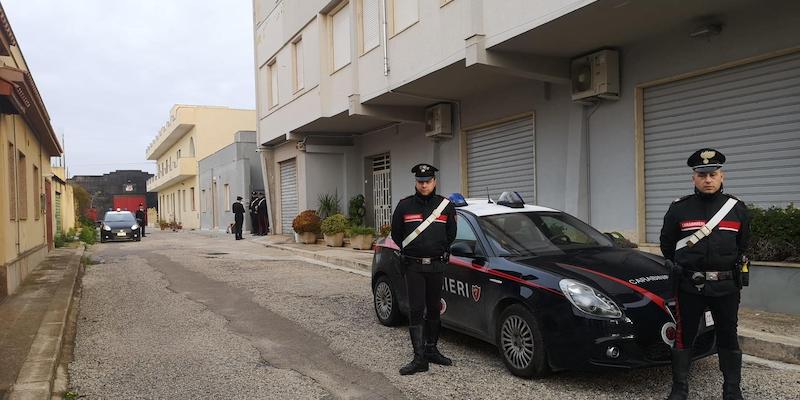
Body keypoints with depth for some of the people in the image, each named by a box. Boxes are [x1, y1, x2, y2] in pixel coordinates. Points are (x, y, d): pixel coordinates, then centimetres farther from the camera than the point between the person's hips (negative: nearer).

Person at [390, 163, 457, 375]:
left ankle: (431, 350, 26)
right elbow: (396, 234, 9)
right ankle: (420, 358, -2)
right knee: (416, 310, -5)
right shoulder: (405, 206, 0)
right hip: (413, 266, -2)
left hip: (436, 266, 2)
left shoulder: (446, 206, 4)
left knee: (434, 309, 12)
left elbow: (451, 235, 14)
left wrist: (439, 251, 12)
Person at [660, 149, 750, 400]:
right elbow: (666, 243, 10)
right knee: (684, 336, 5)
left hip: (726, 286, 2)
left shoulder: (736, 208, 3)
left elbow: (742, 244, 17)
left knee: (728, 338, 11)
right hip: (690, 285, -1)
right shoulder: (679, 209, -2)